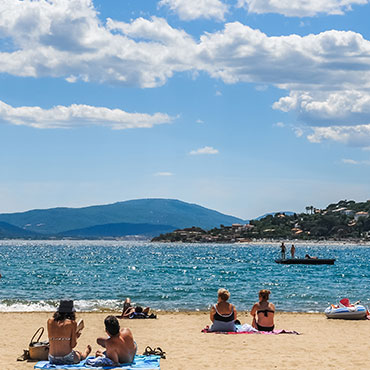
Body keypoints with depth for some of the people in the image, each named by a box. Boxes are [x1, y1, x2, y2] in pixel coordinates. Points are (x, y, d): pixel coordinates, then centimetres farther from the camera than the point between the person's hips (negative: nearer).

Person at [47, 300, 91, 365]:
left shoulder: (50, 321, -1)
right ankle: (85, 353, 64)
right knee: (79, 354, 32)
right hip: (67, 359, -3)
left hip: (52, 359, 3)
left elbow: (50, 341, 9)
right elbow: (73, 345, -10)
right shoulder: (72, 323, -11)